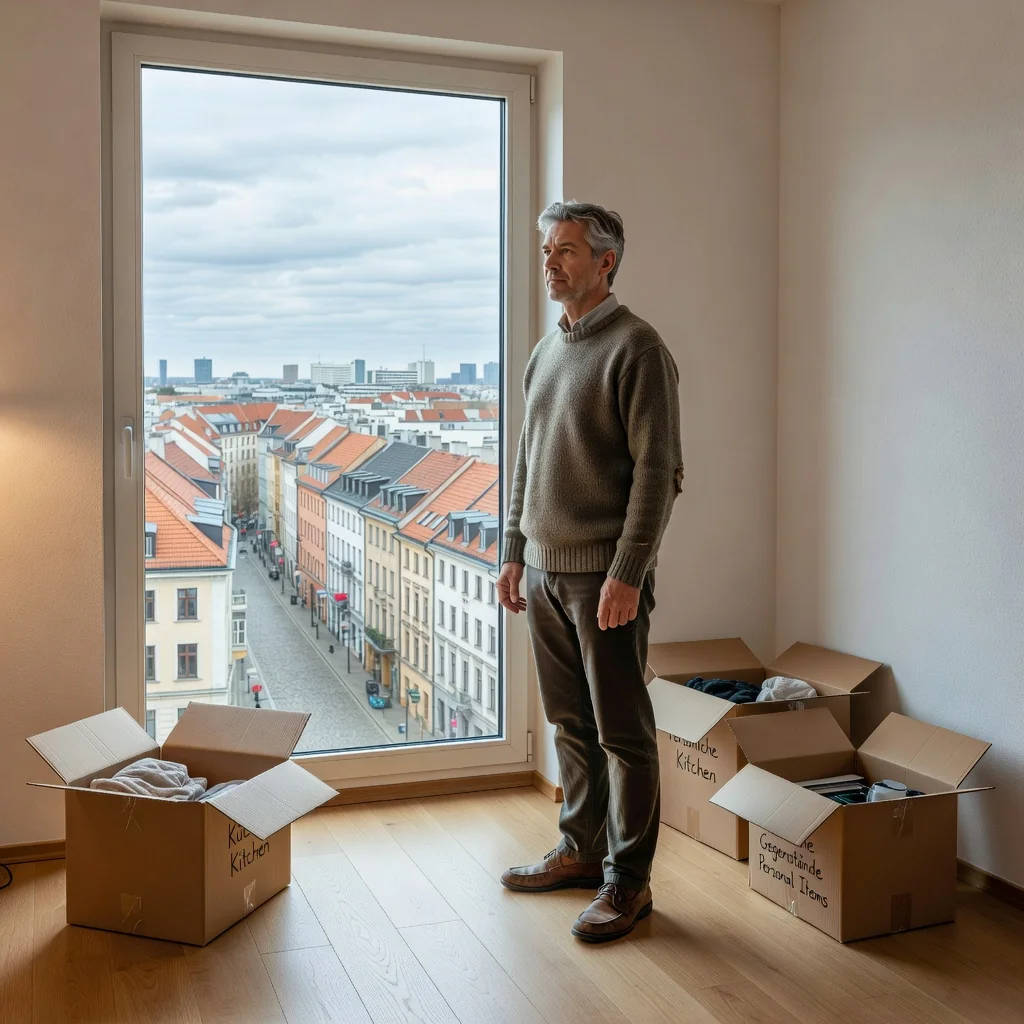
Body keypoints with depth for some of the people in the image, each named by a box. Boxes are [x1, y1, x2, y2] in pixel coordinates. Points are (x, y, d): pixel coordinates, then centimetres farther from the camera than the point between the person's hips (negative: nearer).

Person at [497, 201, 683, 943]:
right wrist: (514, 551, 16)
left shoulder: (636, 348, -11)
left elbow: (658, 472, -16)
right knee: (571, 724, 16)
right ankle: (582, 851, 30)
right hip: (546, 571, 8)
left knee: (622, 730, 1)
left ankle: (628, 880, 13)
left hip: (604, 575, -8)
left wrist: (627, 573, -20)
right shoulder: (546, 351, 15)